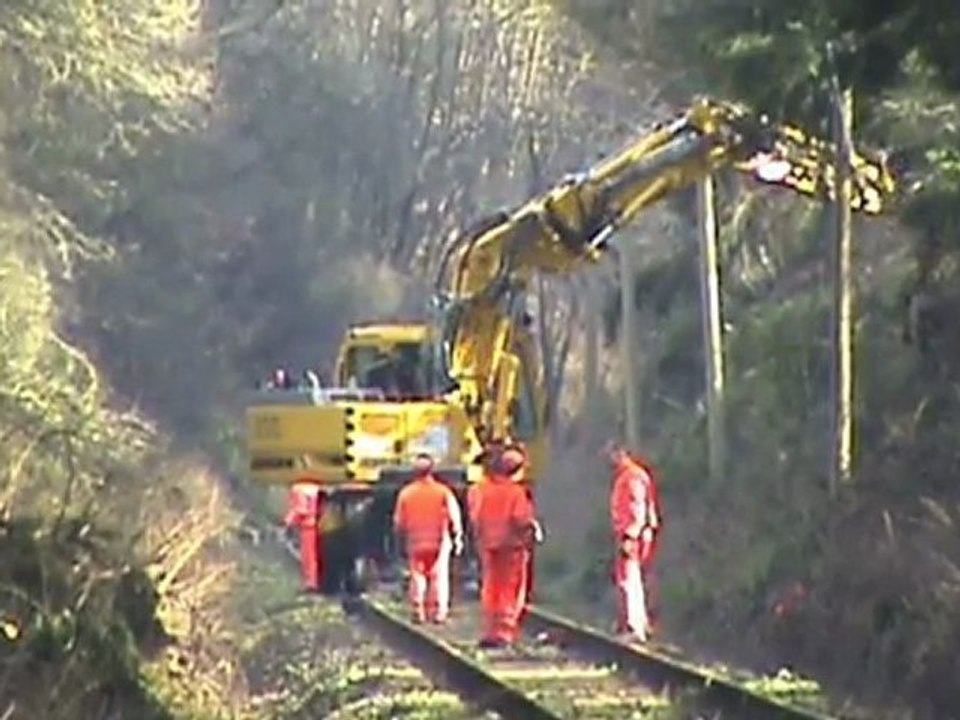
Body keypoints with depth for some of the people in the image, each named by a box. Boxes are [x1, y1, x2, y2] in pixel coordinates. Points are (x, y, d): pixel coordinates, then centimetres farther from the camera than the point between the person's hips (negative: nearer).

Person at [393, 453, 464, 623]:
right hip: (439, 542, -1)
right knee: (439, 577, 6)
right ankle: (438, 612, 2)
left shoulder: (406, 493, -3)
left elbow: (399, 522, 1)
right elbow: (454, 518, -8)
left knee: (417, 578, 10)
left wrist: (402, 539, 18)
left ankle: (418, 611, 7)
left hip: (415, 543, 1)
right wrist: (458, 537, 5)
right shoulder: (443, 492, -7)